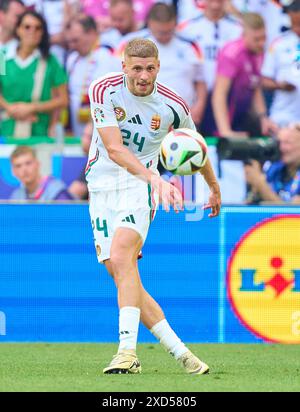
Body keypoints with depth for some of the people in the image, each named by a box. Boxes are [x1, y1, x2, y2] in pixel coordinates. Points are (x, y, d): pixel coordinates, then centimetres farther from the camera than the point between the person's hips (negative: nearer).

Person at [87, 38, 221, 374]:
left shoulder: (173, 106, -6)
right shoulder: (103, 90, -11)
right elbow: (114, 149, -20)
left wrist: (215, 188, 29)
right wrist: (154, 177, -34)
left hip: (139, 185, -2)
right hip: (102, 183, 2)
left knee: (121, 255, -26)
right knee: (118, 270, -4)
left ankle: (127, 350, -35)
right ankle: (178, 351, 3)